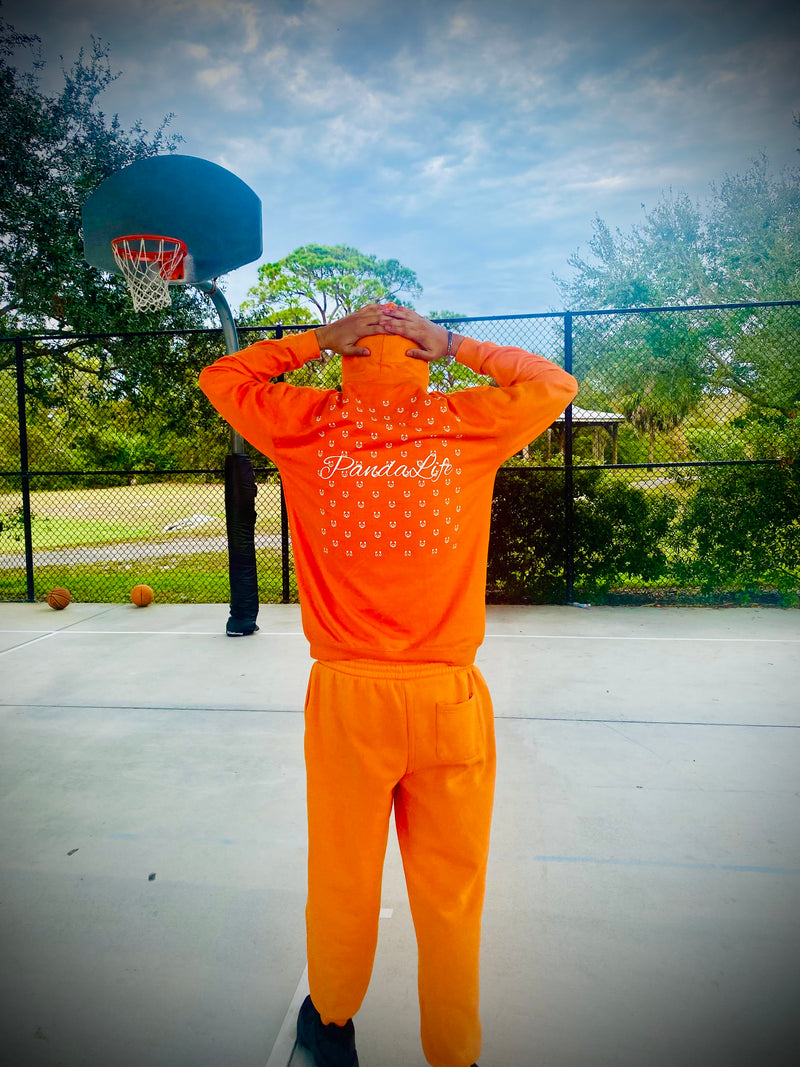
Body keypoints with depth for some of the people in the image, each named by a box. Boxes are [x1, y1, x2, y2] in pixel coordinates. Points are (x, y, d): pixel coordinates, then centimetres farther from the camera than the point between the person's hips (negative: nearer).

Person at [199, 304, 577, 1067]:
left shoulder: (308, 427, 0)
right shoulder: (467, 426, 0)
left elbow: (219, 377, 16)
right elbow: (554, 384, 17)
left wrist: (317, 339, 9)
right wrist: (455, 345, 9)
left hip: (348, 691, 1)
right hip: (449, 694, 0)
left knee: (342, 878, 20)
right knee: (451, 894, 15)